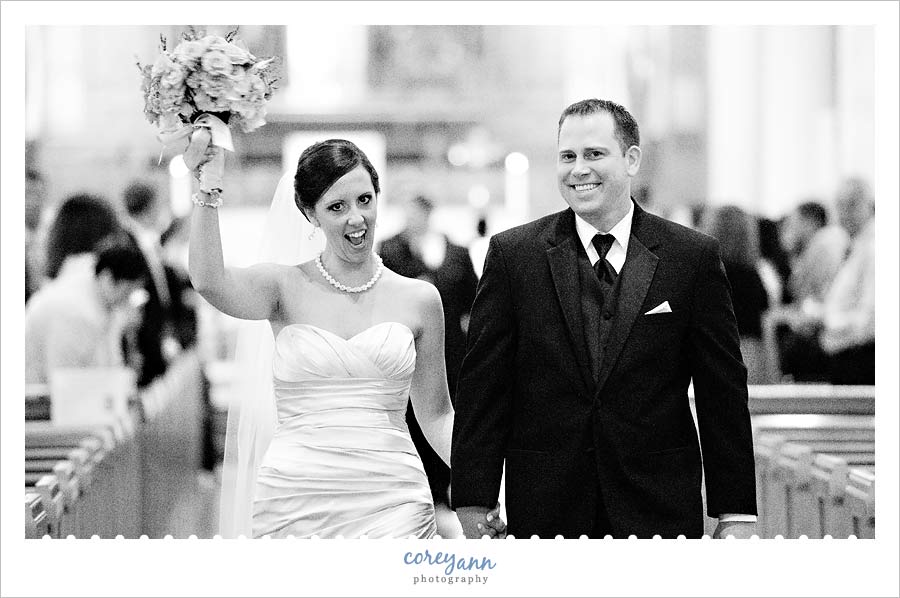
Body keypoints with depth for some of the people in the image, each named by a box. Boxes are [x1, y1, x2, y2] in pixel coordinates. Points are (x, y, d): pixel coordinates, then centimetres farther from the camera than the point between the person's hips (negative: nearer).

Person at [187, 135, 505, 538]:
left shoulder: (419, 299, 7)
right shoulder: (286, 288, 3)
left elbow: (435, 414, 13)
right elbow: (209, 281, -16)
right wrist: (206, 186, -18)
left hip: (390, 503, 1)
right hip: (294, 501, -1)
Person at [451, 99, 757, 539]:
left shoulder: (693, 256, 2)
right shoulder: (512, 254, 3)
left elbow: (723, 393, 3)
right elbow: (482, 389, 1)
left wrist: (736, 515, -1)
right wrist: (473, 506, -5)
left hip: (661, 512, 0)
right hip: (544, 512, 0)